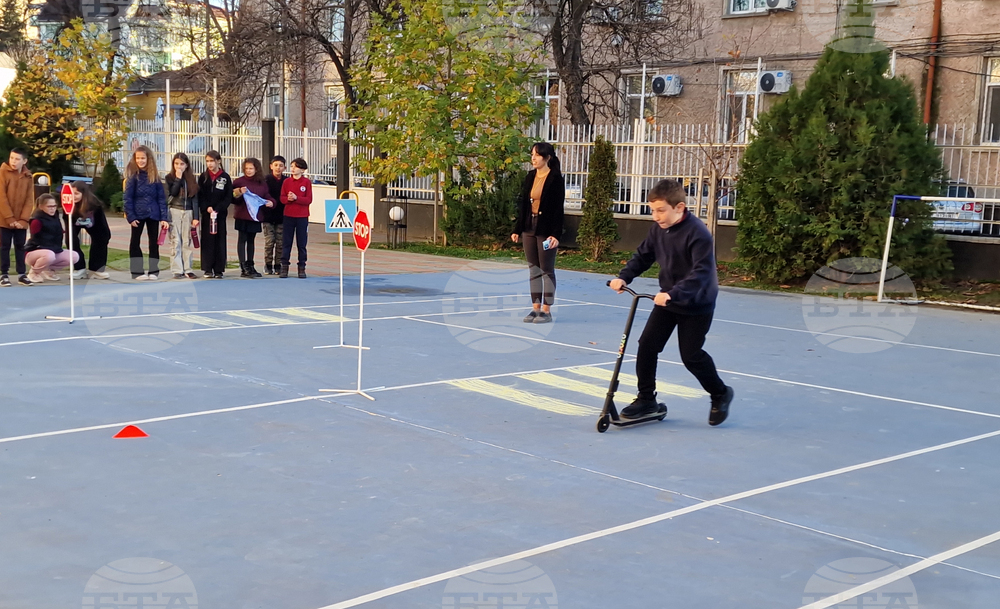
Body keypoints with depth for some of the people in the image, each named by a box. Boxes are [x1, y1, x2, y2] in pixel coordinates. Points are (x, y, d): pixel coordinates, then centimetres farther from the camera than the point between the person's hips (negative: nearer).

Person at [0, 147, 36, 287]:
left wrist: (23, 219, -9)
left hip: (21, 221, 3)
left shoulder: (28, 176, 4)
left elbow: (29, 199, 2)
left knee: (20, 246, 8)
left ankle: (22, 274, 14)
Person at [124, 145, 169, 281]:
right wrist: (130, 216, -14)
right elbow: (128, 198, -7)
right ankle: (137, 271, 11)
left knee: (154, 242, 7)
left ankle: (154, 271, 15)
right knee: (135, 242, 4)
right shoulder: (133, 176, -4)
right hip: (138, 214, -2)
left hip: (153, 214, 2)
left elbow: (161, 197, 1)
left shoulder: (155, 176, 2)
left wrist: (164, 217, -5)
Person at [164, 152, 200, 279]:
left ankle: (188, 269, 5)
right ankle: (177, 270, -1)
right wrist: (178, 178, -12)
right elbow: (173, 192, -14)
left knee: (188, 242, 1)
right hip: (174, 211, -2)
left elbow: (195, 199, 5)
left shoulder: (191, 179, 8)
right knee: (175, 241, -2)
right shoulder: (170, 177, 3)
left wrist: (196, 217, -1)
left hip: (188, 212, 2)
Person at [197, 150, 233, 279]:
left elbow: (228, 197, -2)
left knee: (220, 241, 1)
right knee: (207, 241, 1)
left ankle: (218, 269, 6)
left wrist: (217, 209, -13)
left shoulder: (225, 177, 2)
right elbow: (200, 195, 2)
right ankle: (208, 269, 6)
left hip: (220, 214, -1)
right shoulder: (203, 177, 6)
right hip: (206, 214, 1)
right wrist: (206, 207, -14)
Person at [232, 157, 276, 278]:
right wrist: (238, 193, -23)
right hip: (242, 215, -4)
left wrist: (270, 202, -9)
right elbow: (232, 197, -4)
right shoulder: (239, 181, -3)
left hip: (255, 215, 4)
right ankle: (244, 268, -4)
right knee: (242, 239, -3)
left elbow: (266, 196, 12)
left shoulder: (262, 183, 7)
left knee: (251, 240, 13)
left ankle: (250, 266, 20)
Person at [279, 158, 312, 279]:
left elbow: (309, 199, -8)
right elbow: (282, 198, 2)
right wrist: (288, 199, -19)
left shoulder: (306, 182, -2)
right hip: (288, 215, 2)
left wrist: (296, 198, -20)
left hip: (302, 217, -2)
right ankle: (284, 267, 10)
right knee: (286, 242, 4)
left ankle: (302, 268, 13)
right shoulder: (287, 181, 4)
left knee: (302, 243, 5)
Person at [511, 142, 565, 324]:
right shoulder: (530, 176, 9)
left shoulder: (556, 179, -9)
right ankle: (535, 308, 15)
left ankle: (546, 311, 7)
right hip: (529, 228, 6)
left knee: (547, 270, 1)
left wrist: (556, 234, -18)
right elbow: (523, 204, 12)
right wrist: (517, 229, 9)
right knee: (533, 269, 9)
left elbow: (558, 208, -12)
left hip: (546, 230, -6)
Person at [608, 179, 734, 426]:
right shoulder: (658, 228, -4)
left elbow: (702, 273, -33)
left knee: (691, 355, -3)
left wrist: (673, 294, -43)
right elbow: (643, 255, 8)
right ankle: (646, 399, 12)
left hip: (697, 304, -6)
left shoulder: (698, 234, -26)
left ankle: (720, 394, 22)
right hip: (668, 299, 7)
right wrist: (624, 277, -8)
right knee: (647, 344, -2)